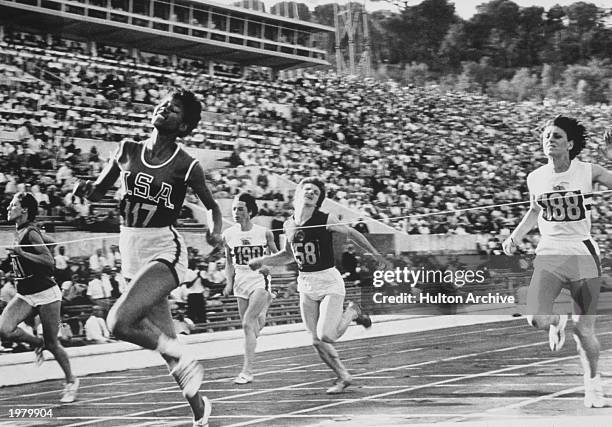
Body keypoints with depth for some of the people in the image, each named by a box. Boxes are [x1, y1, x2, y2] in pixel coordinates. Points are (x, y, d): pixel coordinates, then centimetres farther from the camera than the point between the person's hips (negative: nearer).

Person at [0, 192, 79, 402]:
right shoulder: (20, 232, 8)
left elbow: (49, 260, -23)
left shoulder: (31, 233, -16)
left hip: (45, 294, -7)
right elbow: (47, 242, 24)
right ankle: (38, 343, 11)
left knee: (52, 343, 1)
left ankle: (71, 381, 22)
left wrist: (22, 253, -30)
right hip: (25, 295, 7)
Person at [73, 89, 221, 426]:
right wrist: (84, 188, -10)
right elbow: (97, 193, 13)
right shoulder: (128, 150, 4)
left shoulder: (186, 166, -7)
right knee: (166, 343, 10)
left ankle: (183, 361, -6)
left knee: (120, 322, -26)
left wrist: (216, 230, -12)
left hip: (164, 251, -5)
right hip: (132, 251, 5)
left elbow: (212, 205, 8)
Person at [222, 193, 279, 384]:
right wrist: (229, 282, 1)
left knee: (248, 323, -17)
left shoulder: (264, 233, -7)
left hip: (261, 281, -4)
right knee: (250, 328, 9)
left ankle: (247, 371, -17)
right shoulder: (228, 235, 0)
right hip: (241, 282, 4)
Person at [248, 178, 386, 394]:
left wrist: (375, 253, -2)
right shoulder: (289, 225, 3)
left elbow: (351, 233, 2)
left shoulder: (326, 220, -11)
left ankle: (352, 312, 12)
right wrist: (262, 261, 7)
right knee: (317, 341, 5)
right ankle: (343, 376, 24)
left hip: (329, 281, -5)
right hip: (305, 285, 5)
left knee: (326, 335, -17)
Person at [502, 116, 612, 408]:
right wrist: (514, 238, 14)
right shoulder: (535, 178, 5)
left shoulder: (588, 172, -3)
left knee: (584, 331, 1)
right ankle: (556, 321, 17)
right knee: (535, 319, -21)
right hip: (548, 255, 2)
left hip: (583, 255, -2)